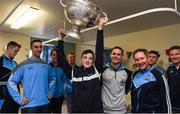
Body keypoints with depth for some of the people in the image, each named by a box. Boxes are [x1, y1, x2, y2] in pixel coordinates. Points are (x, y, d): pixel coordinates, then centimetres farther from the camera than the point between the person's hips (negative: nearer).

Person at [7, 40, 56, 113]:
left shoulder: (46, 65, 4)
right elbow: (11, 82, -7)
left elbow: (52, 79, 18)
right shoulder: (24, 65, -8)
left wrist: (51, 91, 8)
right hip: (29, 105, -4)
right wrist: (19, 99, -10)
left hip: (45, 104, 4)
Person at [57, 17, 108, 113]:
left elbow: (99, 51, -11)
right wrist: (61, 39, -5)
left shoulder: (96, 70, -4)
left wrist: (100, 28, -14)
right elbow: (61, 58, -2)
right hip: (76, 110, 1)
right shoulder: (73, 72, -2)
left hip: (95, 110, 0)